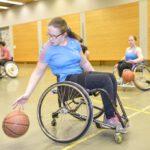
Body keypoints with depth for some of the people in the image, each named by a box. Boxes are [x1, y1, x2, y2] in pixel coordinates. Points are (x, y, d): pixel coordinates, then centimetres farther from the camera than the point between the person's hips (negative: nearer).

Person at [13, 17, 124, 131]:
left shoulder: (74, 42, 4)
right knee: (105, 79, -21)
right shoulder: (48, 49, -10)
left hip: (81, 75, 6)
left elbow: (84, 62, 15)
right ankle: (110, 117, -8)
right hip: (68, 81, -6)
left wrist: (95, 76, 11)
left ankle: (112, 112, 1)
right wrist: (27, 94, -15)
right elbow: (38, 72, -7)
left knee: (111, 77, -12)